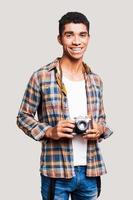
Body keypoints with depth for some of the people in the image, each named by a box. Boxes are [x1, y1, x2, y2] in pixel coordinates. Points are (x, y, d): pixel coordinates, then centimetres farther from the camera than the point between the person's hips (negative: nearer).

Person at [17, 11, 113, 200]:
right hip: (57, 172, -4)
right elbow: (23, 117, -1)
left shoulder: (96, 80, 7)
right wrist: (49, 132, -17)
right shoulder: (41, 76, -7)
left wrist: (100, 130, -5)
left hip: (90, 171, 5)